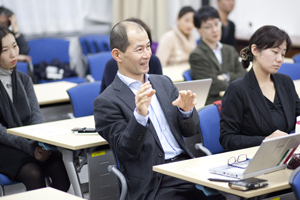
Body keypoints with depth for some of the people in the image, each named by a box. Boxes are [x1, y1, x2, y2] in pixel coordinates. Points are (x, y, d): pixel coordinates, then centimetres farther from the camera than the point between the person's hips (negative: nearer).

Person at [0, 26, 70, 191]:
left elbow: (35, 115, 5)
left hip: (29, 143, 5)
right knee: (34, 173, -31)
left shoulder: (24, 80, 15)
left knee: (60, 169, -23)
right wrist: (29, 148, -22)